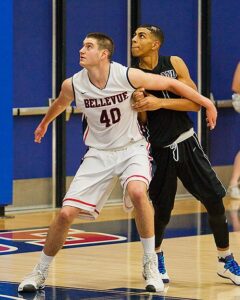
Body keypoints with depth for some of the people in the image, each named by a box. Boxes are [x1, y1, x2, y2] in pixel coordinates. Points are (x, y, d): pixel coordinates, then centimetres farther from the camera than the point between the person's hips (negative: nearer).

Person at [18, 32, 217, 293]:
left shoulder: (128, 76, -19)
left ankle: (151, 264, -17)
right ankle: (40, 273, 14)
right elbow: (60, 104, 15)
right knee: (66, 213, -7)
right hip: (99, 153, 3)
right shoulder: (73, 85, -10)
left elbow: (171, 84, -7)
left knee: (137, 192, -34)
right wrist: (44, 124, 34)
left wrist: (207, 103, -1)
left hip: (131, 149, -3)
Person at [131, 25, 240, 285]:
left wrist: (160, 102, -19)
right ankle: (155, 257, 29)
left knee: (214, 200, -1)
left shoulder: (175, 64, -3)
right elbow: (140, 121, -1)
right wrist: (140, 104, -23)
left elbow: (195, 102, -8)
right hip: (160, 150, -1)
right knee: (162, 211, 1)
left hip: (187, 143, 1)